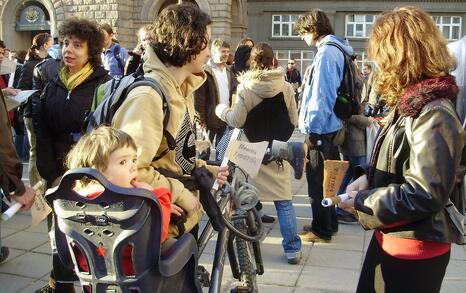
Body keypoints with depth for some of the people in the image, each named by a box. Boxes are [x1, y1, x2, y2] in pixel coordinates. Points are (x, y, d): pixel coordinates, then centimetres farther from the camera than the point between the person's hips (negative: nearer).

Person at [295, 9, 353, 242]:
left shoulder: (326, 52, -17)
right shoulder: (336, 50, 13)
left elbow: (321, 94, -21)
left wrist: (312, 127, -16)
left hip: (321, 128, -10)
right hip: (330, 126, 10)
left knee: (317, 180, 0)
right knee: (326, 178, 18)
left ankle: (322, 230, 11)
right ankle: (329, 223, 30)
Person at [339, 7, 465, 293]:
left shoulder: (433, 113, -25)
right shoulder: (412, 102, 5)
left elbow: (425, 194, -28)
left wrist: (362, 201, -18)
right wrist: (368, 177, -2)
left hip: (415, 248, -9)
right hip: (390, 236, 9)